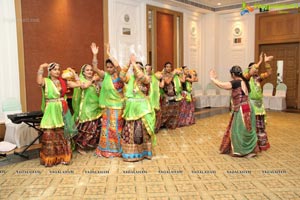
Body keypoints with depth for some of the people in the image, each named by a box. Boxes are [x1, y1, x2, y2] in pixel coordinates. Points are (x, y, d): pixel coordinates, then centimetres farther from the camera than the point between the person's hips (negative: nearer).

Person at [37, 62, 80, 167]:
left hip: (63, 110, 4)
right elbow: (39, 81, -27)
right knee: (50, 135, -2)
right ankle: (50, 158, 11)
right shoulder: (46, 81, -3)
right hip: (51, 111, -3)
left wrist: (73, 72, 8)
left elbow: (78, 84, 6)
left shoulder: (63, 81, 8)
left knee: (63, 133, 9)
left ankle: (63, 157, 22)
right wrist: (41, 67, -18)